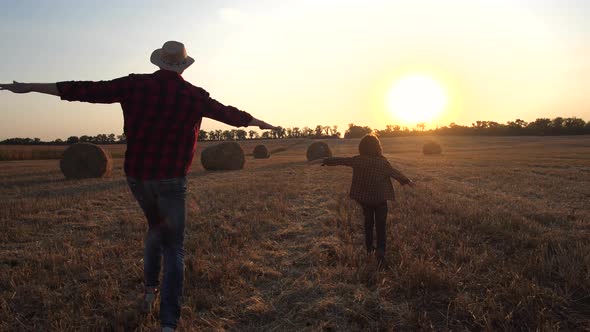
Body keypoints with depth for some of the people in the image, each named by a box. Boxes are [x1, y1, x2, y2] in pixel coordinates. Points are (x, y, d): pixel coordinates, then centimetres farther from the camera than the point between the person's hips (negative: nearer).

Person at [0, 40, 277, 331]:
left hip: (137, 176, 3)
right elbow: (229, 113, 9)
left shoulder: (134, 85, -2)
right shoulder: (194, 95, -4)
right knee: (173, 248, 6)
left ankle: (150, 288, 29)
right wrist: (258, 122, 27)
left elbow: (87, 90, -1)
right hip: (171, 179, -3)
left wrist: (29, 87, 9)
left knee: (156, 226, 30)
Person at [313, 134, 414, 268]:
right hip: (380, 198, -3)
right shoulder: (382, 162, -13)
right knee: (380, 227, 3)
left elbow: (339, 160, 0)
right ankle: (380, 252, -15)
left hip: (364, 198, 3)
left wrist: (323, 160, 12)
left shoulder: (357, 160, -9)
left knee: (368, 222, 23)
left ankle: (369, 249, 34)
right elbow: (396, 173, 0)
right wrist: (408, 181, 18)